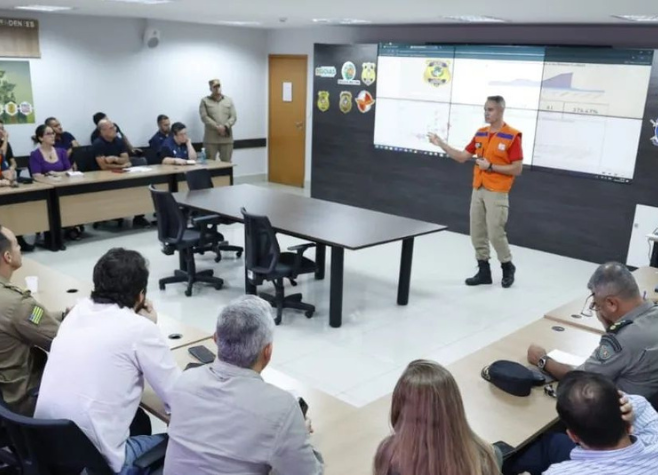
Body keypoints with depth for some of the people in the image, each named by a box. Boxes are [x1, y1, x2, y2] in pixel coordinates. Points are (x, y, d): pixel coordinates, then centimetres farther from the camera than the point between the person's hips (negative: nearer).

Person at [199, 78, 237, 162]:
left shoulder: (229, 100, 14)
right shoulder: (205, 101, 6)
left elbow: (233, 117, 5)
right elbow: (204, 117, -5)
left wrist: (225, 126, -13)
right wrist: (217, 127, -16)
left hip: (227, 138, 2)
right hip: (211, 139, -2)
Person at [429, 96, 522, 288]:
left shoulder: (512, 136, -10)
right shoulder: (480, 133, 10)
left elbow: (517, 169, -11)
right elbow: (462, 157, 12)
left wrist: (491, 167, -16)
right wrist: (441, 143, 4)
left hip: (497, 193, -6)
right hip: (478, 190, 6)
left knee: (495, 234, -5)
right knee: (477, 234, 7)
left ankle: (508, 267, 19)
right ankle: (484, 271, 18)